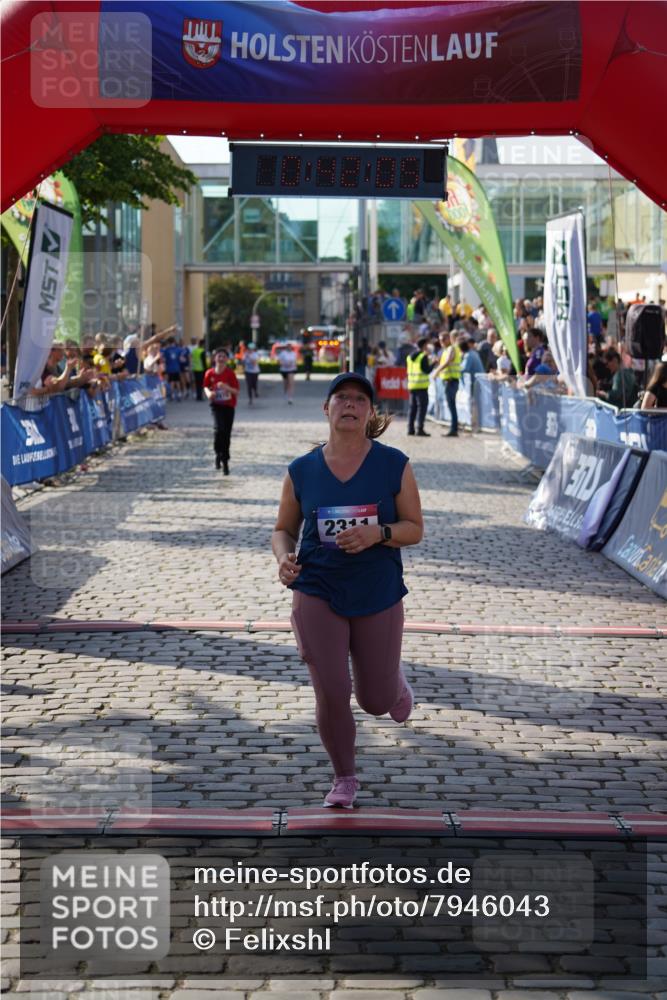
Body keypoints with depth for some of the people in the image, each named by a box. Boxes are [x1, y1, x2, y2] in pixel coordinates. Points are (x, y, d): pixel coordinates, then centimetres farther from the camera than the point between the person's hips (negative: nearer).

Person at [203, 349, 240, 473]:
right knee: (220, 428, -22)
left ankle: (225, 462, 15)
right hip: (216, 405, 0)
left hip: (229, 406, 0)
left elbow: (236, 392, -9)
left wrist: (226, 387, -27)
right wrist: (208, 393, -11)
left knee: (227, 434, 3)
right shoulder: (210, 373, -4)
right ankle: (218, 453, 0)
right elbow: (206, 387, 11)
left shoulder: (230, 374, -9)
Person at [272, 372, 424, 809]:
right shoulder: (302, 471, -1)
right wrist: (284, 558, -13)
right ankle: (344, 778, 19)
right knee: (331, 695, -6)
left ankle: (396, 678, 48)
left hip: (378, 596, 0)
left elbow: (415, 528, -2)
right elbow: (284, 529, 9)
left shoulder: (394, 465, -5)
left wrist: (378, 533, -22)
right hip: (317, 594, 0)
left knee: (376, 701, 9)